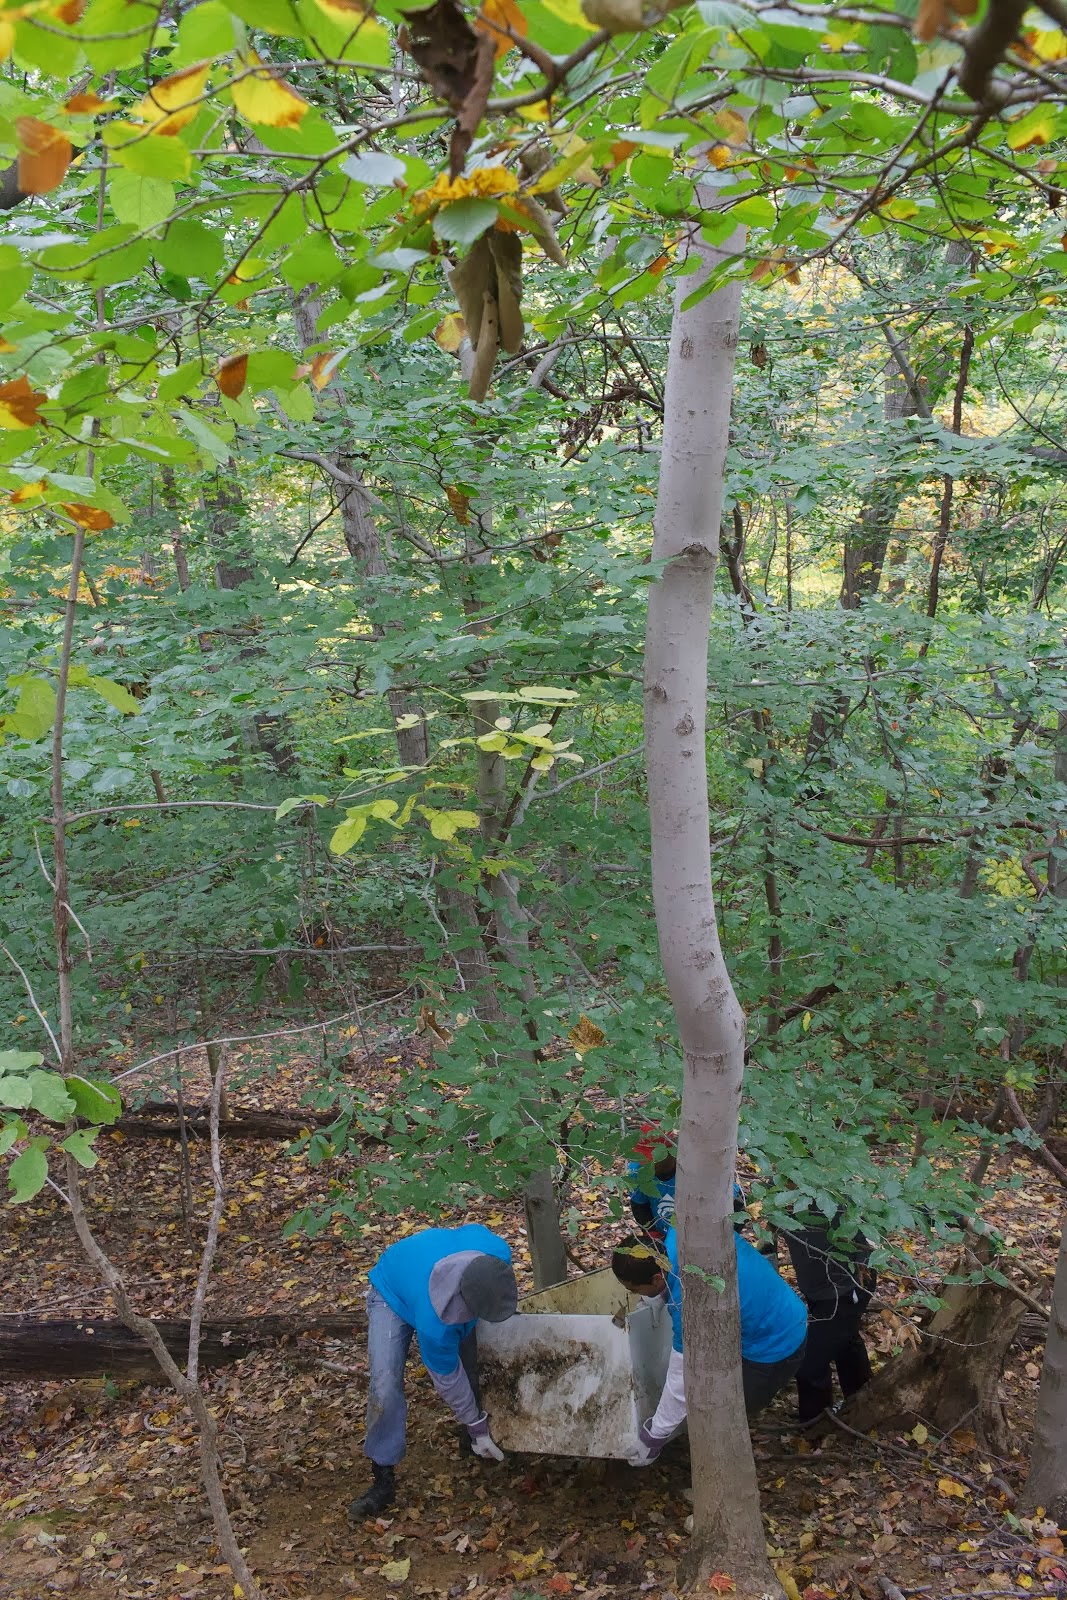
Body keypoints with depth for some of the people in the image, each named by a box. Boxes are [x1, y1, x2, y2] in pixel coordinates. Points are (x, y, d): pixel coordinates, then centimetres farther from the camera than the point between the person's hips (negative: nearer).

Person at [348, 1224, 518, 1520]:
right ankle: (384, 1480, -6)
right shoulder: (434, 1324, -44)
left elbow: (475, 1228, -9)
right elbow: (448, 1380, -25)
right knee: (385, 1384, -19)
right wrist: (477, 1429, -11)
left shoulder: (497, 1254, -36)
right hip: (393, 1293, -5)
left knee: (472, 1365, 2)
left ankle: (470, 1442, 26)